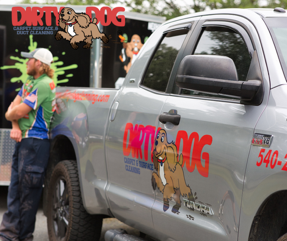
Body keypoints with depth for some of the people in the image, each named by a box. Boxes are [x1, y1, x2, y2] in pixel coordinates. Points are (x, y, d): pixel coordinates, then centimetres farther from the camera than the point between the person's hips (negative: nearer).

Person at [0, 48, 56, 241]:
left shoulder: (44, 84, -15)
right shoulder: (31, 81, 16)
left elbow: (20, 111, -18)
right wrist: (16, 126, -6)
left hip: (36, 142, -9)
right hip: (23, 139, 9)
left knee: (28, 191, -2)